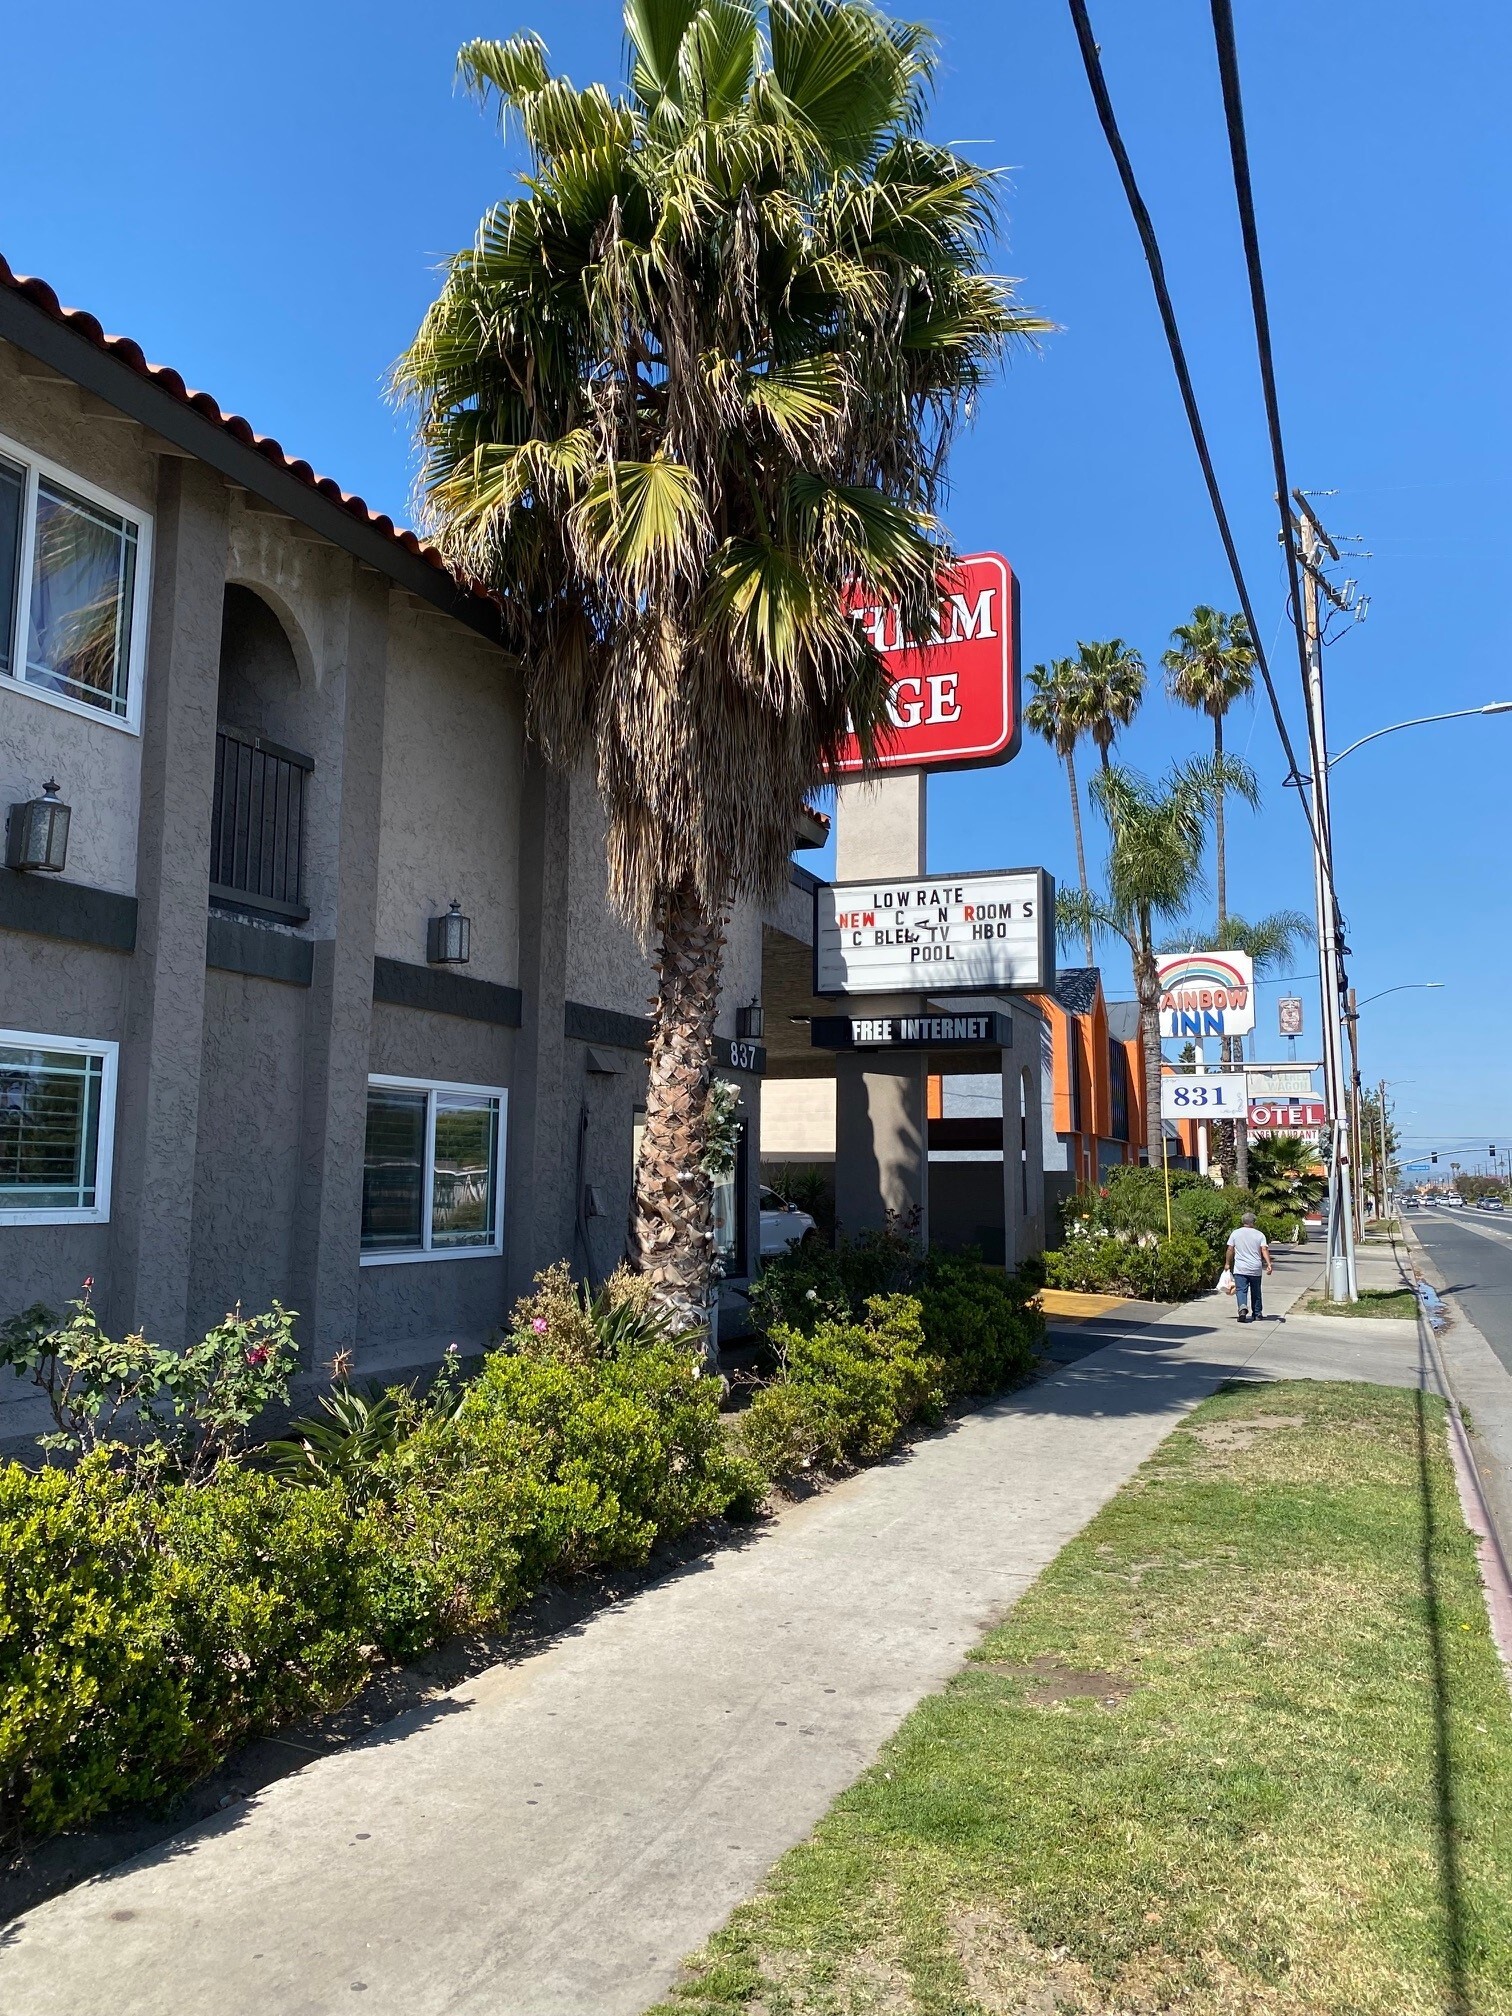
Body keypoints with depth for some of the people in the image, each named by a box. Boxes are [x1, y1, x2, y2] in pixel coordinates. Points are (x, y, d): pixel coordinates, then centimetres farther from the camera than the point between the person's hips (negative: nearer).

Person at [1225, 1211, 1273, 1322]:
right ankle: (1257, 1314, 25)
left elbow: (1230, 1250, 1)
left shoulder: (1235, 1233, 2)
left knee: (1241, 1290, -6)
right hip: (1255, 1269, 1)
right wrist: (1269, 1264, -14)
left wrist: (1227, 1263, 10)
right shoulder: (1259, 1234, 2)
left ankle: (1243, 1307, -33)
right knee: (1256, 1292, 15)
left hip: (1240, 1269, -1)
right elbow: (1264, 1250, -9)